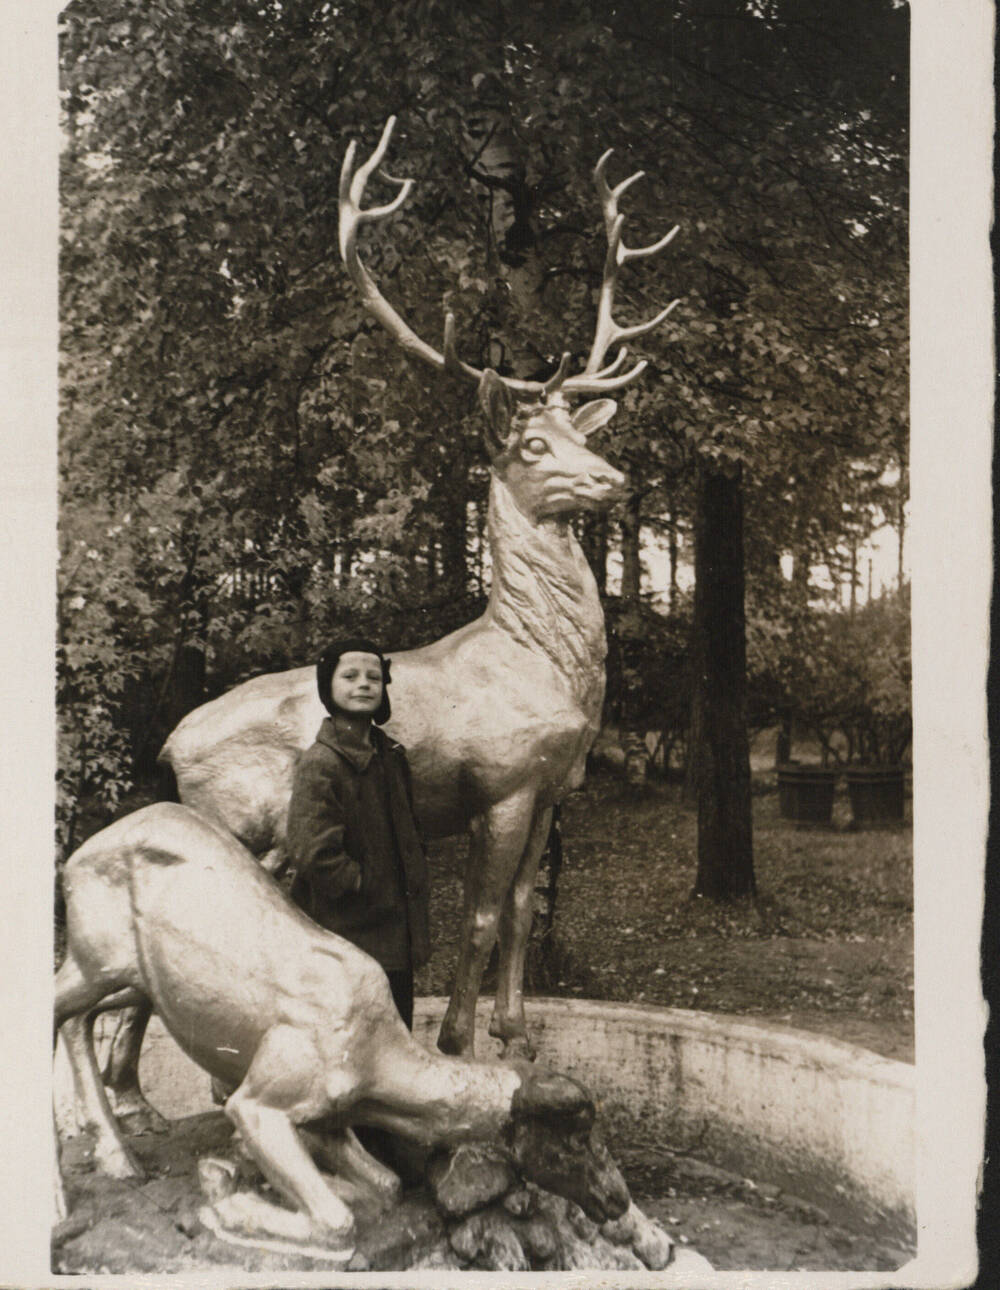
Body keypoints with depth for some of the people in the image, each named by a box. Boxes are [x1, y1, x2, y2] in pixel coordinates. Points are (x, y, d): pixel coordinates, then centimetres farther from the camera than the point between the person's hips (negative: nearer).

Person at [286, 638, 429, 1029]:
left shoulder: (391, 756, 9)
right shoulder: (319, 765, -17)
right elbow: (313, 854, -24)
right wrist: (365, 884, -16)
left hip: (396, 938, 8)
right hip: (345, 938, -8)